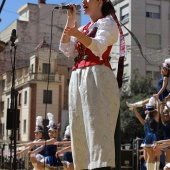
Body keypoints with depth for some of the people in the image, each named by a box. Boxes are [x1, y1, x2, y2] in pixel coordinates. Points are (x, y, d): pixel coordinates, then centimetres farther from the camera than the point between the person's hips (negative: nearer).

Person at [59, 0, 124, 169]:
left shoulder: (107, 22, 5)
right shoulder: (83, 28, 26)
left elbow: (99, 47, -14)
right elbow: (66, 49, 14)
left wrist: (78, 34, -31)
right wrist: (70, 20, 11)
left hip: (97, 76, -7)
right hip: (77, 78, 8)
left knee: (97, 124, -18)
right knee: (80, 127, 1)